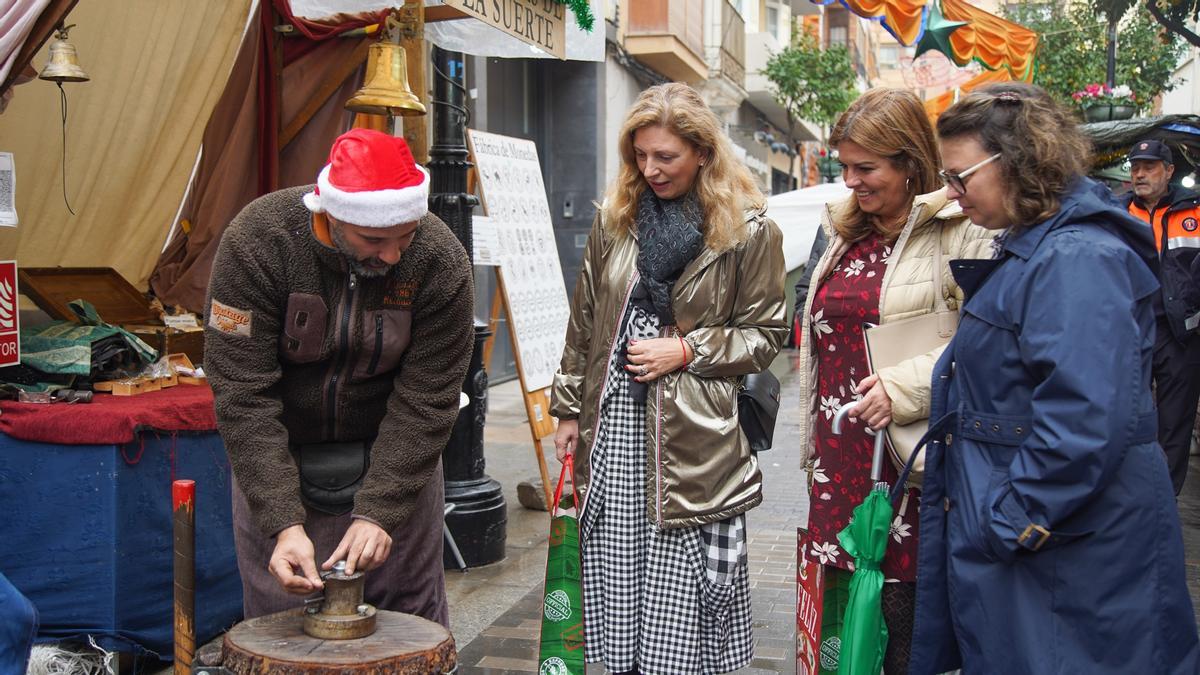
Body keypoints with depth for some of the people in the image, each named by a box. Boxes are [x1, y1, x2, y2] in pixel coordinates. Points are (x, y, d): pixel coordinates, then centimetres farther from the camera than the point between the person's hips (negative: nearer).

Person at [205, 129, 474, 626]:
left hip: (395, 452, 1)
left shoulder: (440, 260, -21)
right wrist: (284, 523, -29)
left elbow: (425, 403, -17)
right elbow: (243, 397, -23)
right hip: (274, 454, 0)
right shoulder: (256, 241, -23)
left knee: (412, 617, 6)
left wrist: (379, 511, -25)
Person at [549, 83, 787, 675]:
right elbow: (584, 322, 14)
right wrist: (569, 410, 13)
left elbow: (765, 334, 3)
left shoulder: (750, 231, -2)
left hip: (692, 429, -4)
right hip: (611, 426, 4)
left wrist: (686, 349, -10)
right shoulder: (615, 219, 10)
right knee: (615, 582, 9)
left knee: (680, 604, -2)